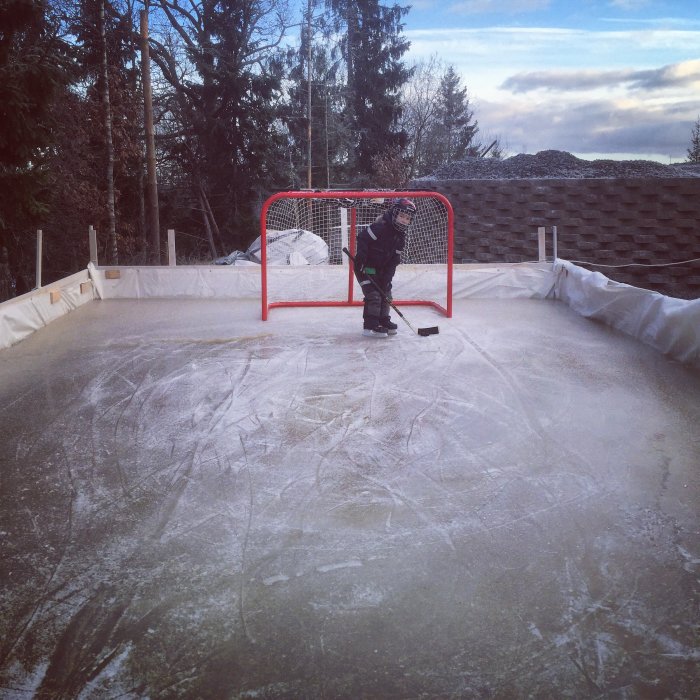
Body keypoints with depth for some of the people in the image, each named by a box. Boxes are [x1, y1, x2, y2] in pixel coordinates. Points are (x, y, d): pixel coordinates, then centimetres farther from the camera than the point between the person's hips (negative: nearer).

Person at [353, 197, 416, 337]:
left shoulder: (401, 237, 3)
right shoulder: (380, 227, -22)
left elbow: (394, 260, 2)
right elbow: (362, 237, -24)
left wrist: (387, 276, -7)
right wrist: (360, 258, -28)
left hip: (381, 269, 8)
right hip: (366, 267, -8)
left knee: (386, 294, 11)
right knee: (373, 295, -13)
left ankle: (384, 321, 26)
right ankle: (370, 326, -9)